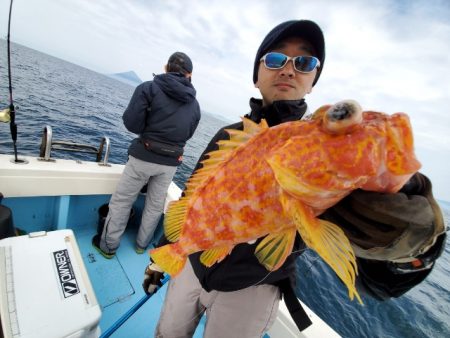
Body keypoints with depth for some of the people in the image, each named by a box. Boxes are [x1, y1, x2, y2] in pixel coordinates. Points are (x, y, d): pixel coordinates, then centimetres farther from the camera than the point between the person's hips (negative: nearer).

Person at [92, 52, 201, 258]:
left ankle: (108, 246, 30)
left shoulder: (149, 88, -6)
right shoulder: (194, 104, 7)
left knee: (121, 200, 15)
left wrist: (149, 130, 7)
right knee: (155, 205, 20)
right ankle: (141, 244, 37)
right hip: (171, 162, 4)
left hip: (144, 156, -3)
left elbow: (131, 123, -12)